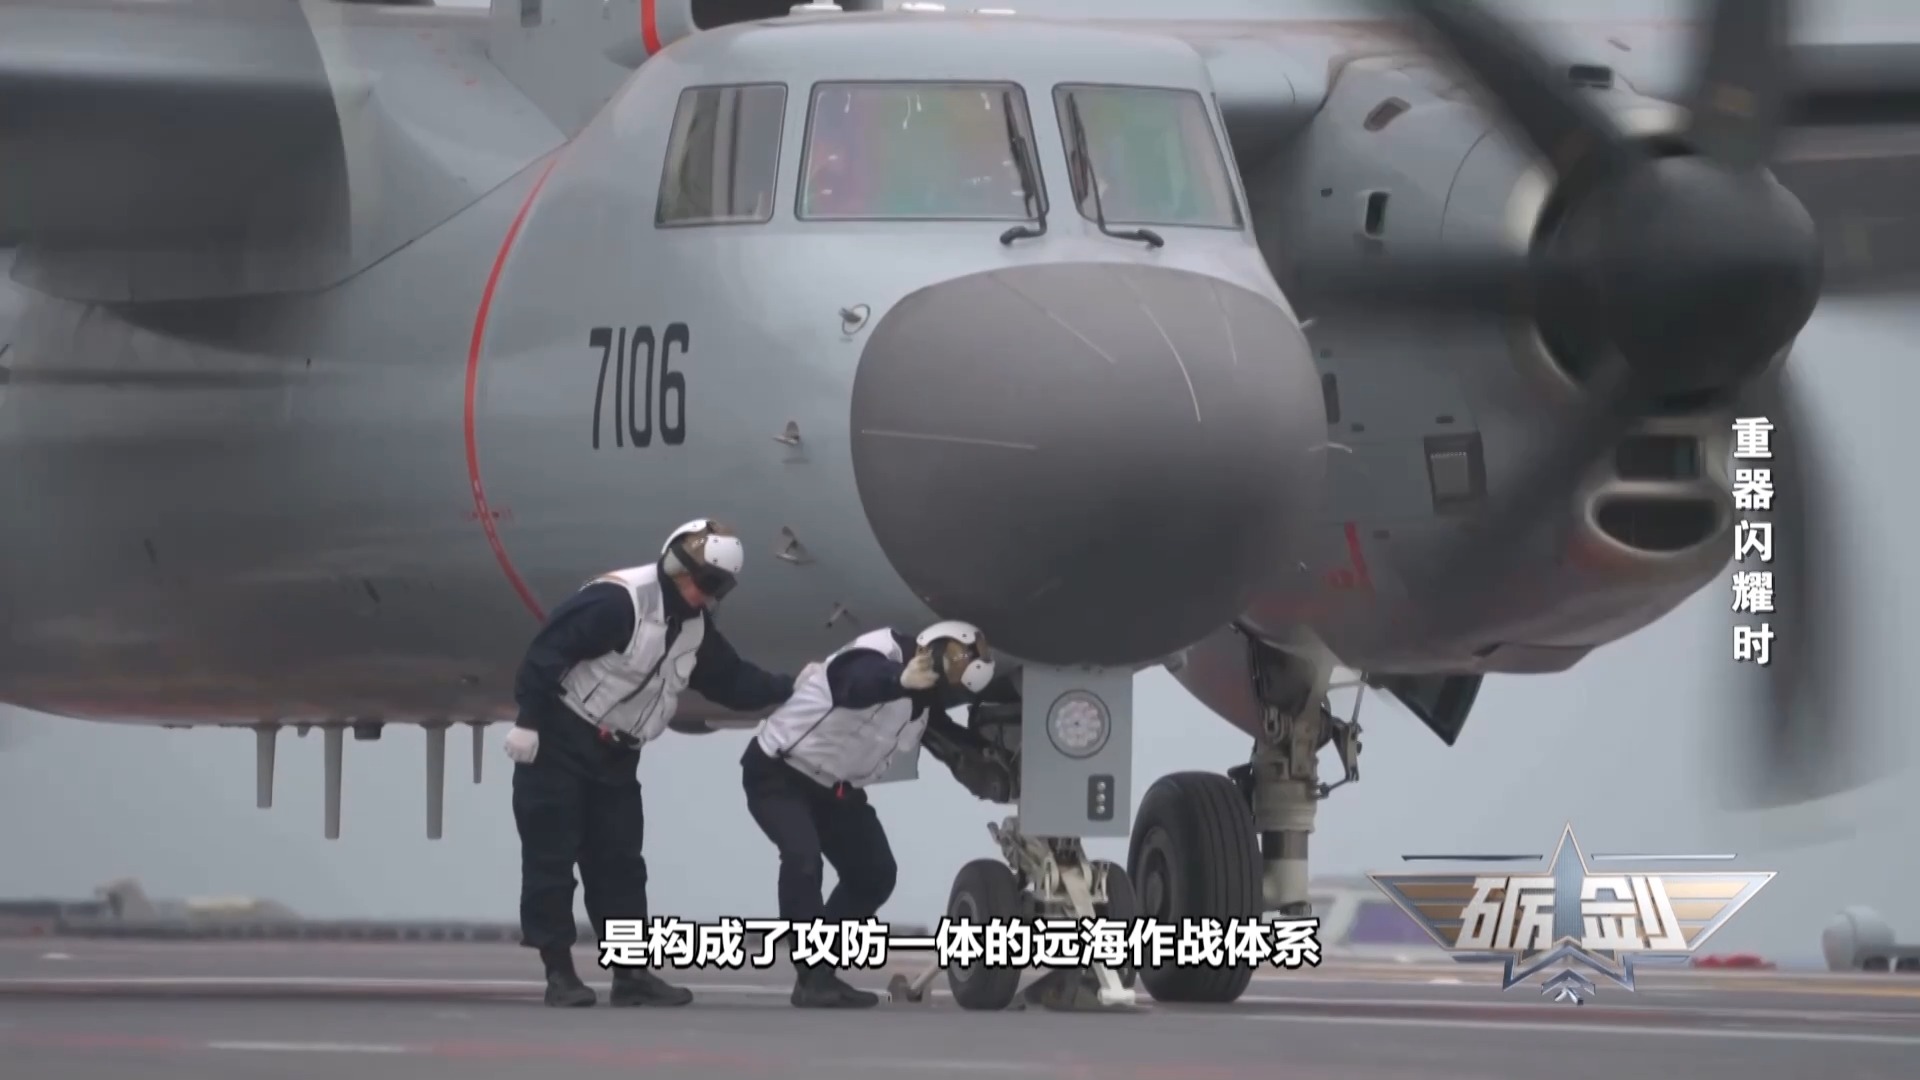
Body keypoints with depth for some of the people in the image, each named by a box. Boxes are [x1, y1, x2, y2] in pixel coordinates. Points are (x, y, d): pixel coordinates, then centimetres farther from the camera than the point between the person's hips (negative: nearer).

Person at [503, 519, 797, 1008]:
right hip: (558, 743, -8)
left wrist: (792, 688, 2)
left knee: (619, 862, 6)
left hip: (615, 755, 8)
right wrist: (528, 721, -26)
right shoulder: (617, 600, -21)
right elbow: (548, 650, -24)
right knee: (552, 857, -5)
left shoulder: (696, 629, 6)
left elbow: (733, 682, 13)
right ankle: (560, 973, -3)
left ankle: (631, 973, 7)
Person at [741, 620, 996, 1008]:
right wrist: (899, 681, -77)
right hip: (778, 773, -9)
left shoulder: (926, 699, -3)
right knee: (803, 856, -29)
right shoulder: (878, 658, -32)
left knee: (874, 874, 3)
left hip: (835, 786, 9)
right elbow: (856, 686, -57)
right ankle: (812, 977, -23)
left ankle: (819, 972, 13)